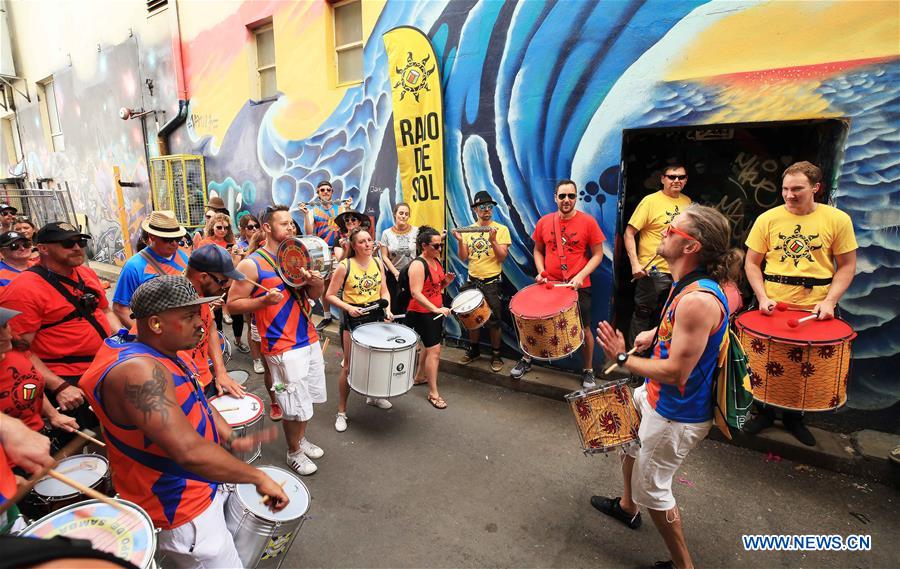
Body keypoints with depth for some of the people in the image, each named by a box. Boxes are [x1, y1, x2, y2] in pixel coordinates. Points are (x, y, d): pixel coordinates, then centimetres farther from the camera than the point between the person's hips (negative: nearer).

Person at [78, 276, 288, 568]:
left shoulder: (164, 353, -1)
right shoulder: (138, 371, -33)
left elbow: (197, 402, 12)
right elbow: (189, 451, -39)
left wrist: (233, 440, -3)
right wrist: (258, 477, -29)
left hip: (199, 487, 10)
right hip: (180, 510, -9)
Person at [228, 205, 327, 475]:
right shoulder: (252, 264, -9)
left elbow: (314, 295, 15)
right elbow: (233, 304, -7)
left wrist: (315, 282, -8)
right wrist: (264, 300, -23)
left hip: (309, 340, 7)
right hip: (283, 347, -7)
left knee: (309, 398, 19)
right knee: (296, 405, 3)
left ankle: (302, 439, 41)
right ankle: (294, 452, 27)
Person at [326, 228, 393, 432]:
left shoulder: (378, 263, 2)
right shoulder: (344, 266, -12)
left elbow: (384, 291, 8)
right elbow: (330, 295, -9)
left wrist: (387, 308, -9)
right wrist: (348, 307, -22)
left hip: (376, 315, 5)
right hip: (353, 318, -5)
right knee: (350, 366, 0)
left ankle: (373, 396, 42)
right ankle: (341, 411, 16)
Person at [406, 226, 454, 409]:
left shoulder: (437, 261, 7)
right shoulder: (418, 265, -20)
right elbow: (416, 293, -26)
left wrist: (446, 282, -4)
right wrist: (436, 309, -33)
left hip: (435, 311, 9)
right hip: (421, 313, -9)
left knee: (429, 346, 21)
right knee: (434, 350, -8)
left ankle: (419, 377, 41)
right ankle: (433, 393, 2)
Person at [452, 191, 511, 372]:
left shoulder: (501, 229, -4)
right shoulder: (468, 230, 7)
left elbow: (502, 257, -11)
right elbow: (463, 258, 2)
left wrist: (493, 241, -24)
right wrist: (460, 241, -13)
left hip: (492, 282, -4)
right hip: (472, 281, 4)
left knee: (493, 321, 2)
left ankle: (496, 355, 19)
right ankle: (473, 350, 33)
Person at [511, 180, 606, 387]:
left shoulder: (588, 222, -7)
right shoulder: (544, 222, 1)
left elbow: (597, 255, -4)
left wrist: (581, 276, -16)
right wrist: (541, 272, -4)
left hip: (578, 287, -2)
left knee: (584, 328, 7)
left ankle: (588, 370, 26)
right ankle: (527, 359, 34)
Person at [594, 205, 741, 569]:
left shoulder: (699, 299, -33)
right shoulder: (688, 283, -1)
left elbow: (675, 372, -31)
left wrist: (622, 359, -21)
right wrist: (655, 333, 7)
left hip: (676, 415, -10)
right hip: (654, 396, 10)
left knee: (652, 490, 9)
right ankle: (627, 506, 56)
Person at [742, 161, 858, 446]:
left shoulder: (838, 220, -4)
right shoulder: (767, 219, -3)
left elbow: (846, 266, 1)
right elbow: (752, 264, 1)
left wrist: (829, 301, -11)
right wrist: (763, 298, -11)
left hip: (815, 309, 0)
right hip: (772, 307, 0)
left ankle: (795, 417, 34)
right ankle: (764, 413, 31)